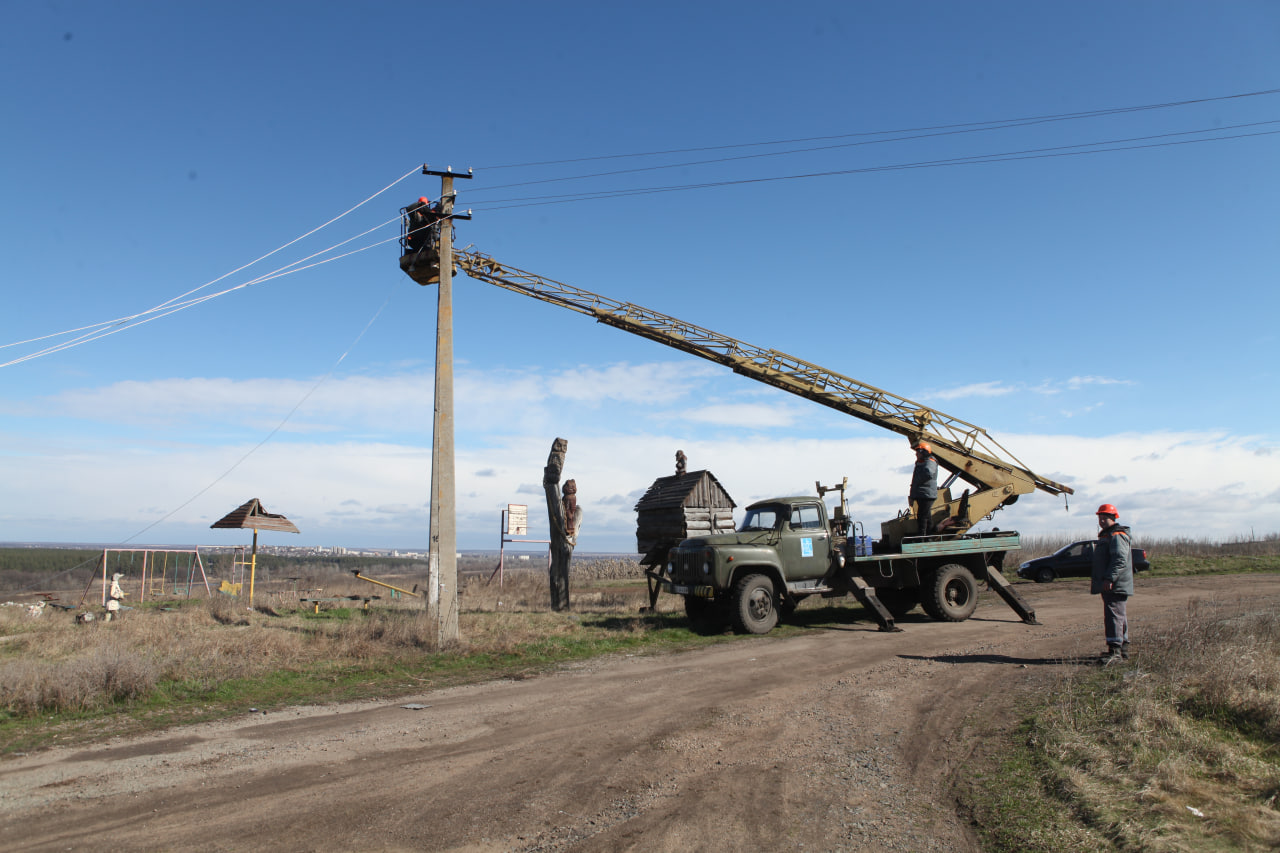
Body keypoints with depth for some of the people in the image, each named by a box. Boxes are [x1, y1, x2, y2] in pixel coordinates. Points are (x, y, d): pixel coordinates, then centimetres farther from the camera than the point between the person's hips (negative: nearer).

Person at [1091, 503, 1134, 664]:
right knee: (1119, 616, 15)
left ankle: (1115, 650, -17)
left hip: (1116, 585, -11)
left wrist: (1109, 578, -29)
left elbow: (1120, 560, -24)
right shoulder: (1106, 535, 22)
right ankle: (1123, 649, 23)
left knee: (1113, 615, -14)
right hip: (1110, 586, 11)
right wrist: (1096, 580, 31)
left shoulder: (1117, 536, -12)